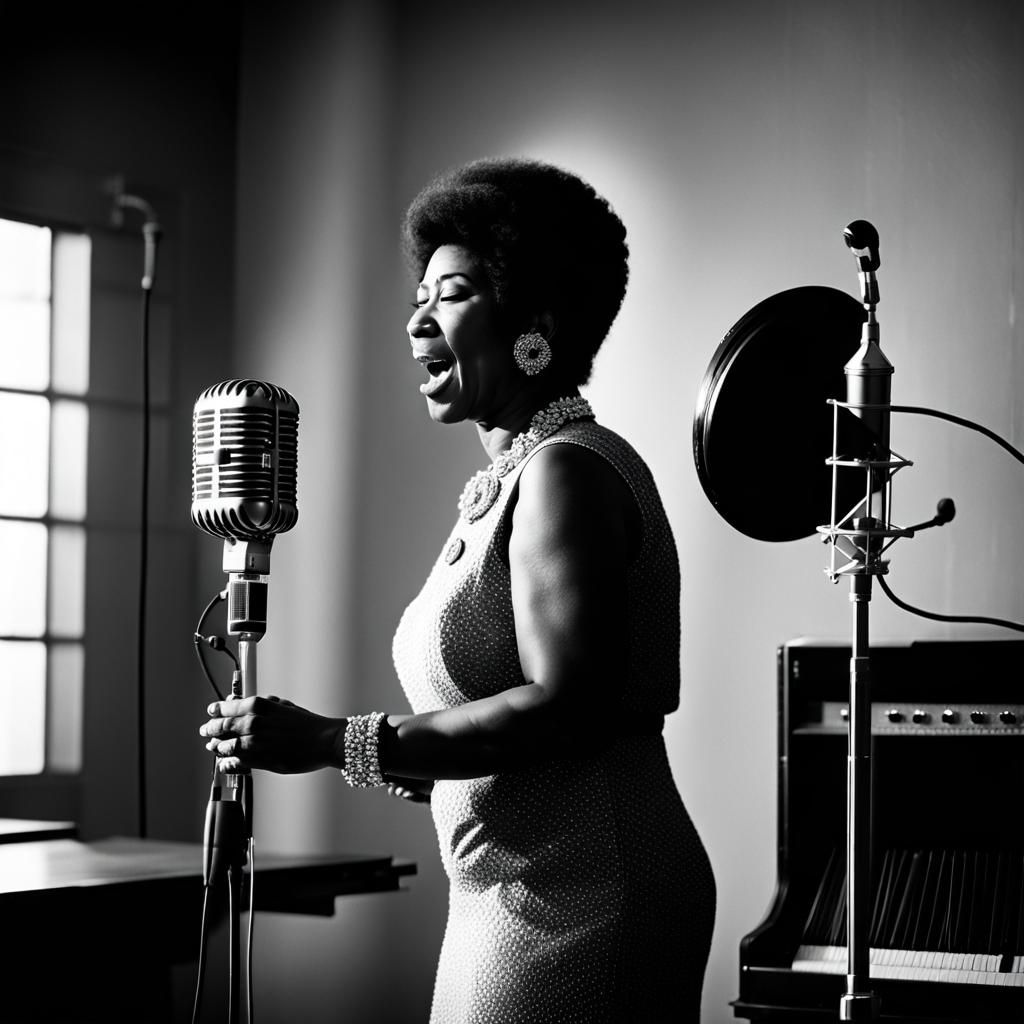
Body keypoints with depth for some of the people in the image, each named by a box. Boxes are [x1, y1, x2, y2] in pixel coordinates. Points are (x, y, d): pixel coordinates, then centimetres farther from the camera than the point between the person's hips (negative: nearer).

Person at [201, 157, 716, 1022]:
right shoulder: (511, 480, 16)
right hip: (529, 896, 9)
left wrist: (330, 741, -22)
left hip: (577, 905, -9)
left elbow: (566, 709, -24)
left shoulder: (567, 470, -14)